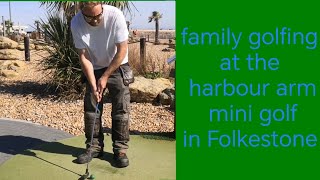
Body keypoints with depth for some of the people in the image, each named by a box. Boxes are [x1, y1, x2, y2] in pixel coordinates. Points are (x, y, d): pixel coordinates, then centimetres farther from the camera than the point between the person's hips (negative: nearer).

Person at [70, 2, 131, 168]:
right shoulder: (76, 23, -21)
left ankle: (120, 149, 7)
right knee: (91, 109, 2)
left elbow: (122, 51, -20)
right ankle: (94, 147, 16)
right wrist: (93, 84, -23)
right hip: (93, 69, 2)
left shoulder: (115, 15, -27)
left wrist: (105, 76, -17)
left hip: (117, 67, -2)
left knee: (121, 109, -5)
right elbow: (83, 56, -15)